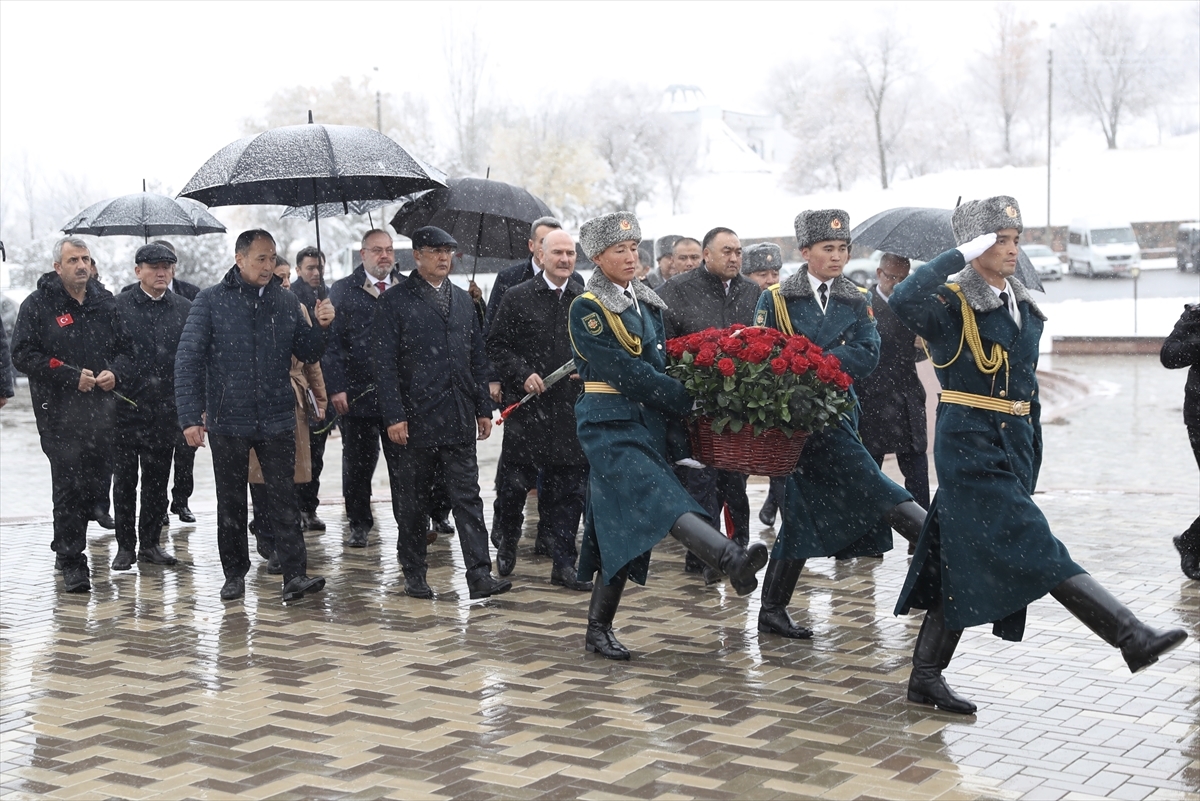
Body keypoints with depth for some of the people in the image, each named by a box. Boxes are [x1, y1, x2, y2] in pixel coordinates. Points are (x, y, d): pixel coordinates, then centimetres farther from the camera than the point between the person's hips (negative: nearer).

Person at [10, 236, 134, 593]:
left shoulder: (106, 302, 12)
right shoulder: (38, 305, -1)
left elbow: (126, 347, 19)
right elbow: (23, 355, -7)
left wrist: (115, 374, -1)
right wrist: (71, 376, -14)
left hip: (101, 410, 4)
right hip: (58, 412, -4)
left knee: (90, 483, 9)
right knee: (69, 486, -8)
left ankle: (67, 549, 25)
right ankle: (72, 562, -3)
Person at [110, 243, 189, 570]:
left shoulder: (185, 309, 7)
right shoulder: (117, 306, 1)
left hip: (166, 409, 2)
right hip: (125, 406, -2)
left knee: (157, 481, 9)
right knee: (124, 480, 4)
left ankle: (151, 543, 20)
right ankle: (125, 546, 13)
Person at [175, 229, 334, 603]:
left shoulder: (285, 302, 6)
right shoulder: (212, 301, -3)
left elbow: (307, 353, 11)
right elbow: (188, 360, -6)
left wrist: (321, 327, -10)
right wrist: (190, 417, -12)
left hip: (277, 420, 1)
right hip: (227, 421, -1)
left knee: (284, 498, -2)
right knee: (231, 502, 10)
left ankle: (295, 575, -2)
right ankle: (234, 573, 23)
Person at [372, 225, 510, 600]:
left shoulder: (463, 300, 15)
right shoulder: (395, 300, -2)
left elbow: (477, 358, 17)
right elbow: (385, 363, -6)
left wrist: (483, 408, 10)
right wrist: (394, 415, -13)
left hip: (459, 419, 4)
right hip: (415, 419, -4)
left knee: (468, 498, 0)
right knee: (412, 501, 7)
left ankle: (480, 575, -1)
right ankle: (414, 574, 19)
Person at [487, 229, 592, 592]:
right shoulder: (518, 297, 1)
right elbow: (497, 346, 1)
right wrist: (522, 374, -11)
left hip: (572, 409, 2)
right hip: (526, 407, -2)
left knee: (568, 488, 4)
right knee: (514, 483, 3)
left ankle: (564, 564, 12)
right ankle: (506, 545, 28)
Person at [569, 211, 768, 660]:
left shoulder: (647, 303, 16)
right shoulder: (586, 309, -6)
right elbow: (624, 372, -15)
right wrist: (687, 402, -16)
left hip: (651, 422, 7)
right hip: (610, 424, -7)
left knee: (622, 524, 7)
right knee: (655, 496, -27)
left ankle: (598, 631, 13)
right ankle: (732, 560, -51)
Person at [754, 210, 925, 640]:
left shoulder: (857, 303, 11)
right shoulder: (776, 299, 3)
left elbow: (867, 354, -5)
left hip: (838, 409, 5)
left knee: (805, 509, 5)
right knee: (868, 487, -17)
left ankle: (772, 611, 11)